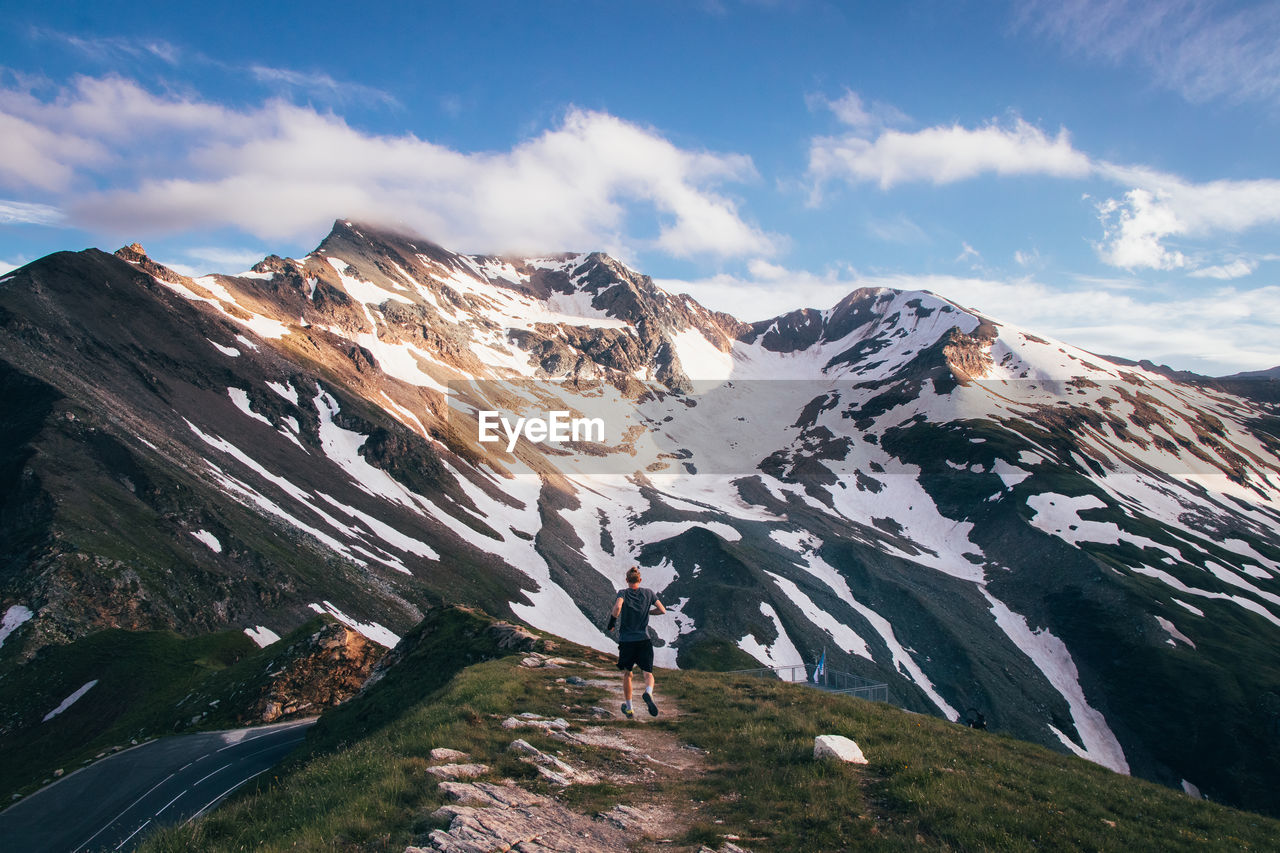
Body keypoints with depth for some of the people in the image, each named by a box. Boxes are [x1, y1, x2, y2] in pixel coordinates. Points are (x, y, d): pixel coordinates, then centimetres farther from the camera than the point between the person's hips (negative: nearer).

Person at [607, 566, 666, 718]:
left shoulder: (623, 593, -5)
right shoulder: (648, 593, 3)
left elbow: (617, 607, -25)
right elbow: (662, 610, 7)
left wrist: (612, 622, -9)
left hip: (626, 641, 0)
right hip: (644, 640, 0)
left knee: (627, 674, 17)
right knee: (648, 673, 3)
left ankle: (629, 709, 23)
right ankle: (648, 693, -29)